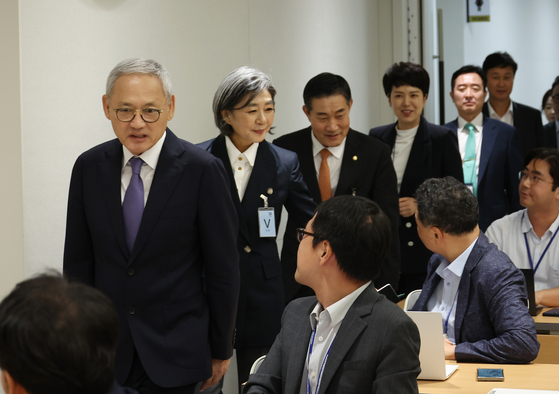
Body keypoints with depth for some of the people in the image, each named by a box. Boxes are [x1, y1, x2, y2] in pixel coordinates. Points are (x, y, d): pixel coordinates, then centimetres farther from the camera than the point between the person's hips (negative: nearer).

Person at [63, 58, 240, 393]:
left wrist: (221, 351, -1)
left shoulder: (203, 170, -11)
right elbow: (78, 262, 6)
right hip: (106, 351, 3)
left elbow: (223, 270, -5)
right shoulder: (89, 167, 1)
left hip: (176, 354, -3)